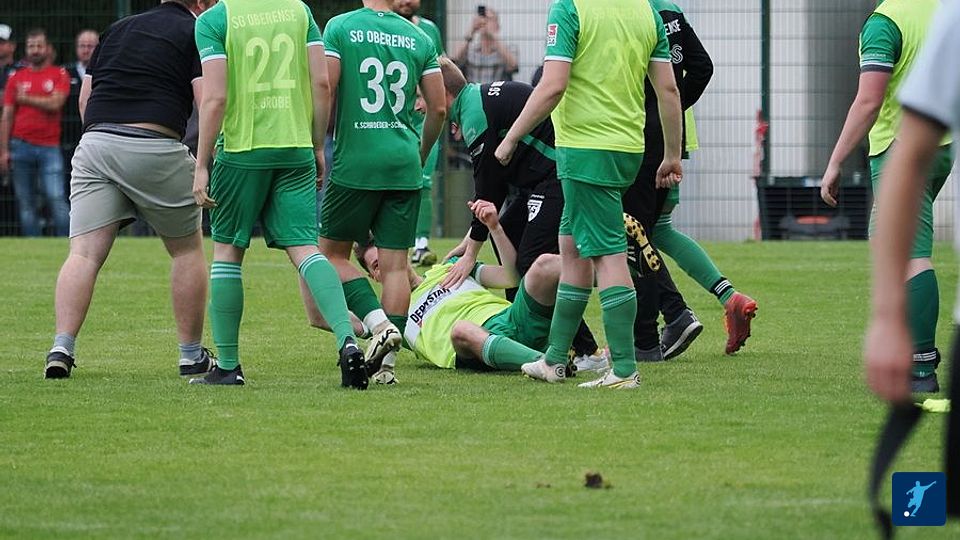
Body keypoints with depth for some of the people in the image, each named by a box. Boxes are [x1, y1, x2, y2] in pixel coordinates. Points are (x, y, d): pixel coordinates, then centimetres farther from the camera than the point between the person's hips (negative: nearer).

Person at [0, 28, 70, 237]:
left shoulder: (59, 75, 5)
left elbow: (55, 104, -11)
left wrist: (26, 98, -1)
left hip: (49, 147, -2)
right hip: (20, 147, 2)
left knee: (57, 199, -11)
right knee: (25, 202, 1)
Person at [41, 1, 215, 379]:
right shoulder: (195, 33, 6)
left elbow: (85, 97, 21)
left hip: (94, 141, 4)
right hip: (155, 147, -4)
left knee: (84, 253, -1)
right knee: (187, 249, 14)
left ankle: (62, 347, -19)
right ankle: (191, 355, 18)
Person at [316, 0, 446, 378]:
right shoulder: (419, 39, 7)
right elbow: (438, 109, 8)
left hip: (355, 162, -3)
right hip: (404, 166, 3)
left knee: (333, 253, 10)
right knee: (396, 264, 5)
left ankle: (379, 324, -10)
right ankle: (386, 362, 1)